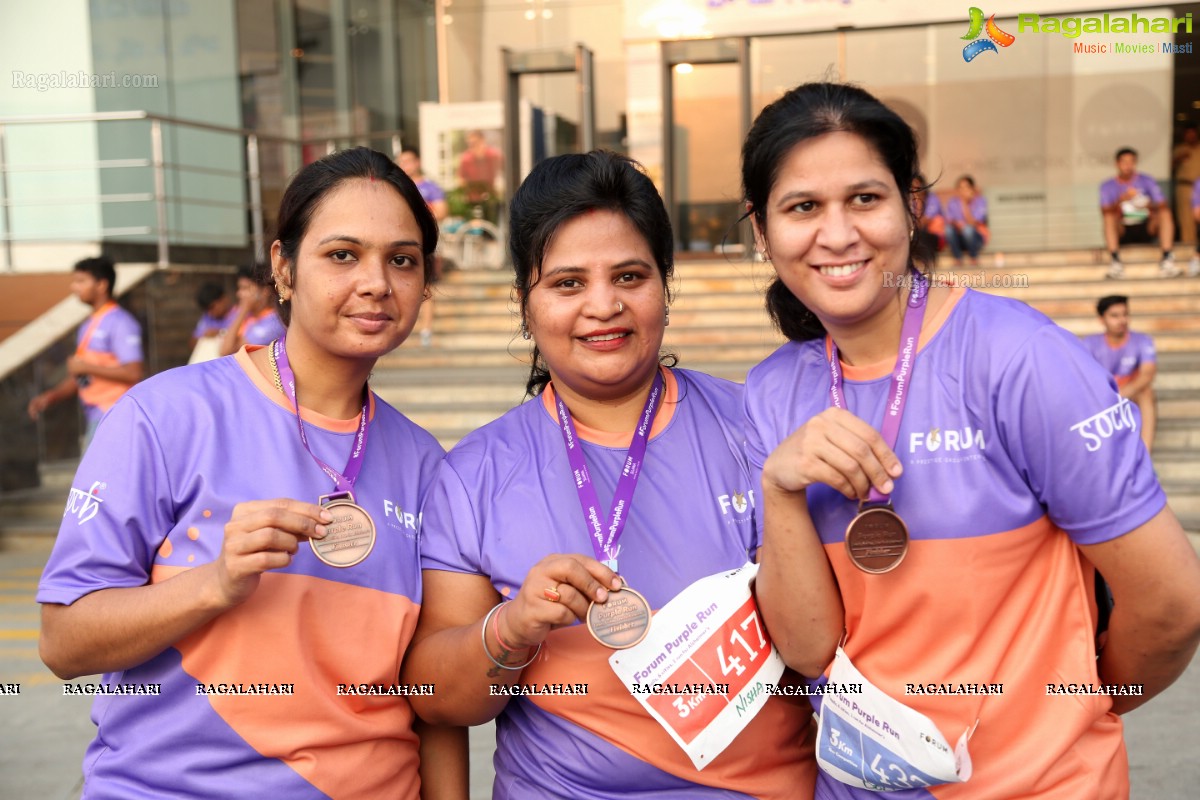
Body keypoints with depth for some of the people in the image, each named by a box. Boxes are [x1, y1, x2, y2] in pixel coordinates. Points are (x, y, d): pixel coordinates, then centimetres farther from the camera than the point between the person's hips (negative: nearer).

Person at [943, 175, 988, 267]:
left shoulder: (981, 201, -11)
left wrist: (964, 203, -29)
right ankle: (958, 258, -11)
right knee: (948, 228, -29)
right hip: (958, 239, 2)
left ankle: (974, 258, -9)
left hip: (975, 239, -2)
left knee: (968, 228, -34)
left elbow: (972, 223, -23)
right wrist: (955, 224, -29)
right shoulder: (952, 201, -4)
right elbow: (949, 222, -6)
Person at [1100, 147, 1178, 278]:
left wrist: (1149, 206, -25)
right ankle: (1115, 261, -44)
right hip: (1122, 232, -1)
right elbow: (1105, 212, -12)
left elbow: (1162, 207, -2)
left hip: (1145, 229, 1)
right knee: (1110, 217, -30)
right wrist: (1121, 200, -31)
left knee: (1165, 213, -25)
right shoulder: (1108, 186, 3)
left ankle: (1167, 258, -37)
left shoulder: (1147, 181, 7)